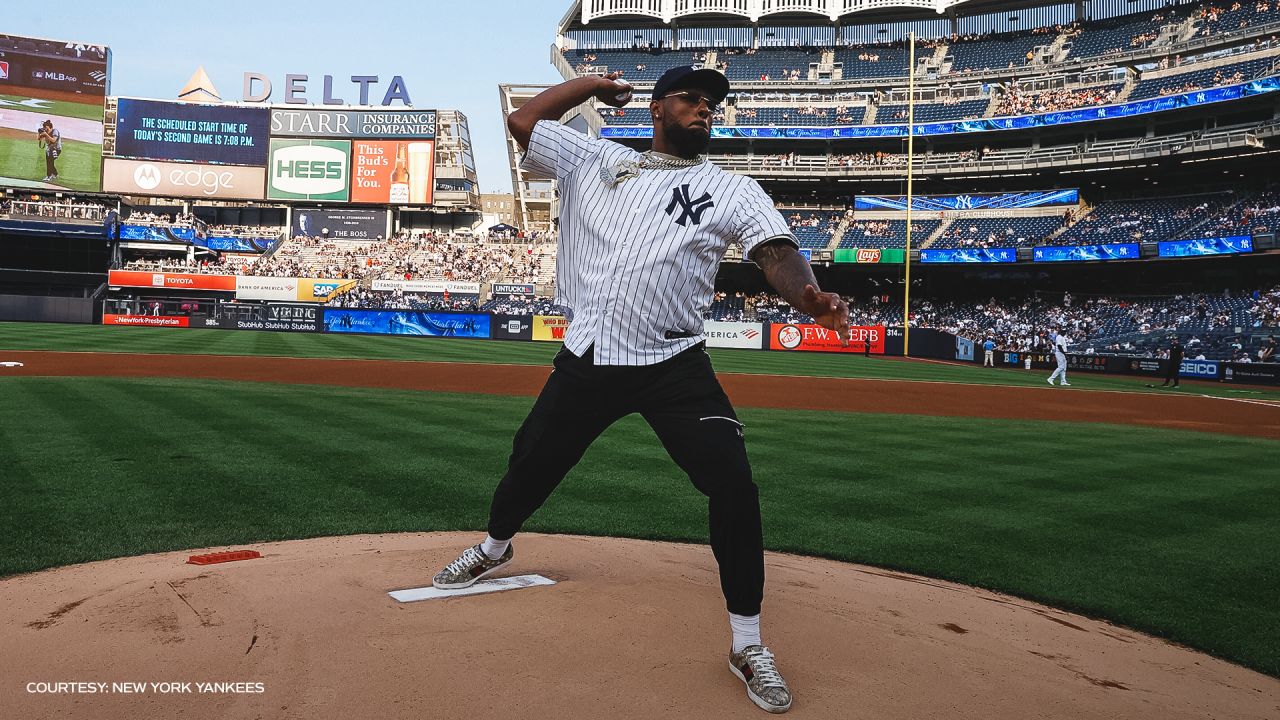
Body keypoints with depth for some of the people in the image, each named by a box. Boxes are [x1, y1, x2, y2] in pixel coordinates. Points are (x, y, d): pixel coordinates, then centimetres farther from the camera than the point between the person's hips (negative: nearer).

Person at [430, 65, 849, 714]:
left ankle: (746, 643, 1)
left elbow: (776, 252, -12)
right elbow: (522, 121, 11)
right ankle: (494, 547, 49)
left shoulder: (732, 190, 4)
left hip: (674, 365, -2)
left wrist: (811, 300, -34)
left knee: (733, 484, -16)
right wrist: (595, 83, 15)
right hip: (585, 360, 2)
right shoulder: (596, 160, 10)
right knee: (531, 462, 14)